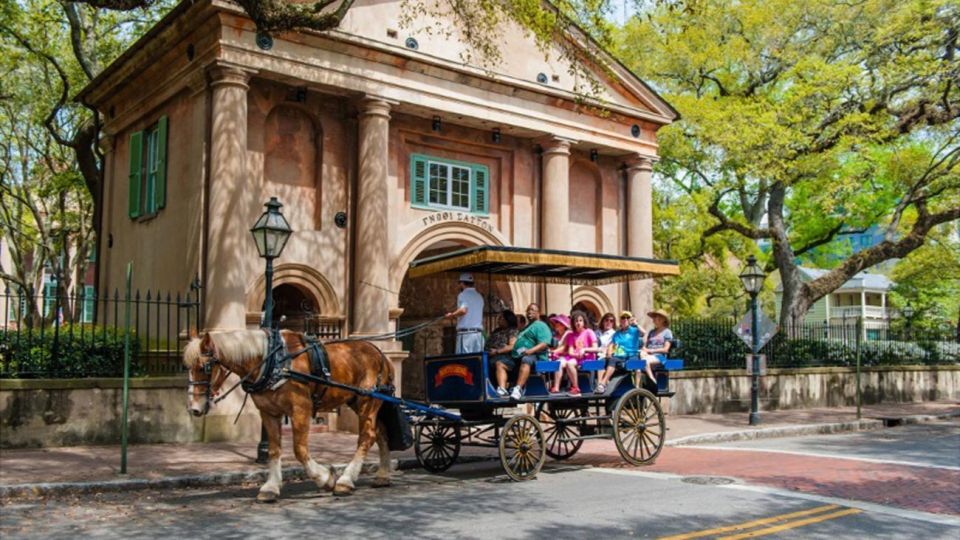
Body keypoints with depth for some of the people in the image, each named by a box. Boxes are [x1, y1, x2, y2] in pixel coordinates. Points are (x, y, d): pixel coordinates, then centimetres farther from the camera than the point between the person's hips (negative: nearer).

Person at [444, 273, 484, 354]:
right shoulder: (479, 296, 18)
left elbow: (463, 310, -21)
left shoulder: (463, 295, -3)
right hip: (479, 333, 6)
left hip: (465, 333, -6)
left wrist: (452, 315, -4)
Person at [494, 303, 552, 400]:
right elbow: (516, 345, 30)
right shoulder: (526, 327, 33)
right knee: (500, 362, -11)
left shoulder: (541, 326, 6)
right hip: (517, 356, 9)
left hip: (534, 356, -9)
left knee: (525, 360, -40)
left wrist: (530, 351, -26)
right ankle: (502, 389, -32)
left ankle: (518, 389, -57)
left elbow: (544, 344, -11)